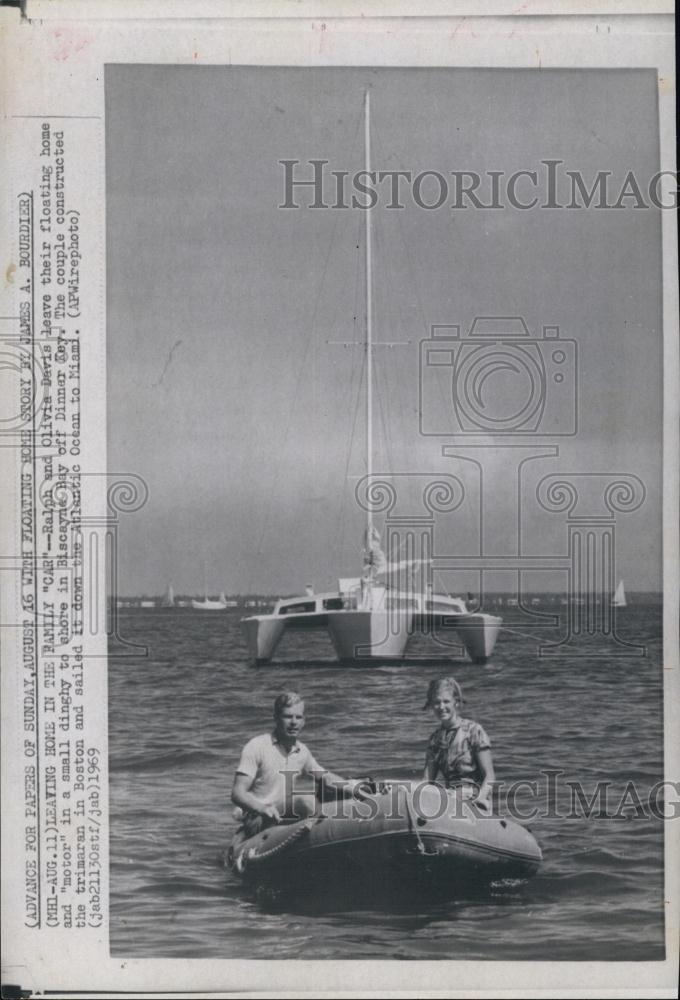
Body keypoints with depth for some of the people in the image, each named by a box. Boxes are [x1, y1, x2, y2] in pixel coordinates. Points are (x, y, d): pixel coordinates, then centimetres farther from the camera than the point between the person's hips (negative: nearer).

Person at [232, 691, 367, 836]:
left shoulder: (302, 751, 12)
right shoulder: (256, 747, -7)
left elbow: (324, 776, 28)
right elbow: (238, 794, -13)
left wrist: (353, 787, 8)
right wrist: (262, 808, -32)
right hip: (257, 823, -7)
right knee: (298, 802, -33)